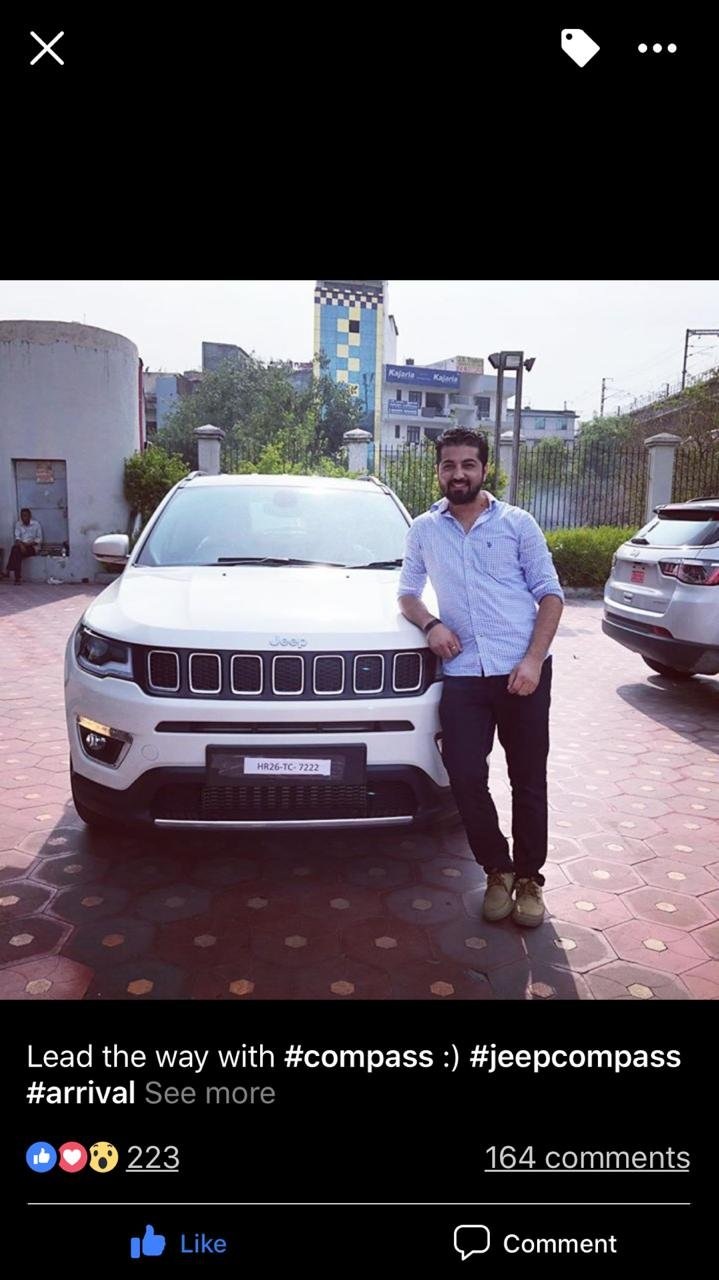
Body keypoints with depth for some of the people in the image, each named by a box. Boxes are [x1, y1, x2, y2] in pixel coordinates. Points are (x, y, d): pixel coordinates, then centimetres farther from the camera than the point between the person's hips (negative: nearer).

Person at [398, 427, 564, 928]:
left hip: (522, 671, -1)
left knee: (529, 781, 6)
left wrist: (534, 660, -11)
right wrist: (430, 624, -5)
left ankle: (529, 878, 25)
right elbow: (407, 593, 17)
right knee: (466, 778, -3)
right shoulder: (423, 529, 11)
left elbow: (550, 593, 2)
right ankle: (498, 870, 20)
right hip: (463, 675, 2)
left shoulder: (517, 523, 4)